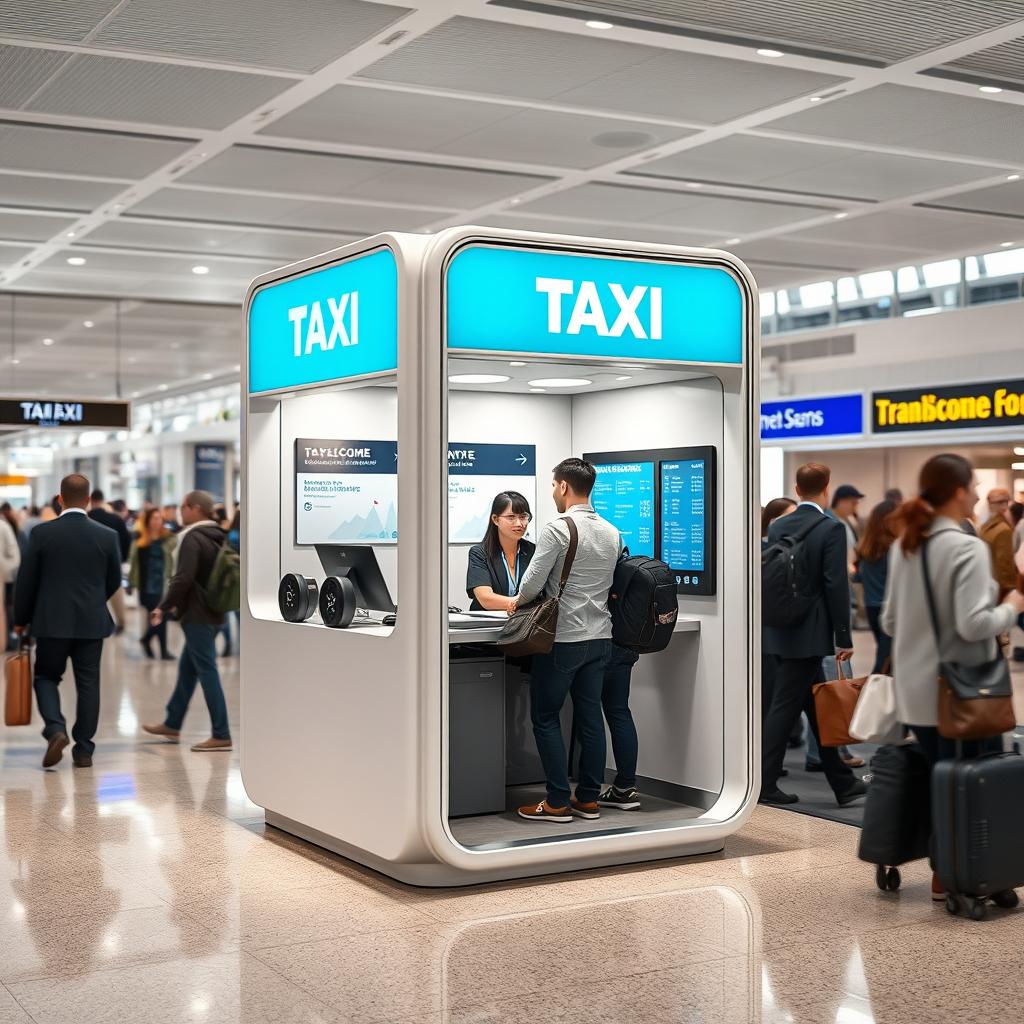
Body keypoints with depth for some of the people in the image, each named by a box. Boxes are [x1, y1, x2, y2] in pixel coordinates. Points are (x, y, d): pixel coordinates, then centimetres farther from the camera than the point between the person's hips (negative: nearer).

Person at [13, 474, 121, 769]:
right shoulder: (107, 536, -3)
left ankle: (55, 729, -9)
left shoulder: (42, 533, -7)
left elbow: (26, 581, -2)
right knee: (88, 683, 8)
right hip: (93, 623, 1)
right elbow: (114, 582, 8)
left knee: (46, 676, 14)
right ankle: (83, 750, 9)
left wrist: (21, 619, 11)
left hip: (51, 622, -1)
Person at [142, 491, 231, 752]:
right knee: (187, 668, 19)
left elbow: (183, 579, -25)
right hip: (212, 613, 9)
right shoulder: (217, 538, 12)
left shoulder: (192, 539, -15)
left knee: (207, 671, -6)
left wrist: (164, 607, -15)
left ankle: (221, 735, -4)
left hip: (197, 616, -9)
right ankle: (172, 724, 30)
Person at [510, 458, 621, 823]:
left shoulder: (558, 530, -14)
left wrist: (519, 600, 5)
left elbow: (532, 584, -15)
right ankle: (588, 799, 14)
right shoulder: (612, 533, 7)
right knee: (590, 717, 10)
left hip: (562, 639, -7)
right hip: (599, 637, 7)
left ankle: (557, 803, 2)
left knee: (546, 718, 2)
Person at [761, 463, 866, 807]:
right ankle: (765, 784, 2)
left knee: (817, 707, 13)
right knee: (785, 706, -2)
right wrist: (844, 638, -10)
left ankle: (843, 784, 20)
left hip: (782, 632, 7)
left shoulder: (777, 527, 7)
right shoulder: (831, 529, -12)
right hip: (809, 634, -7)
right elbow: (836, 587, -16)